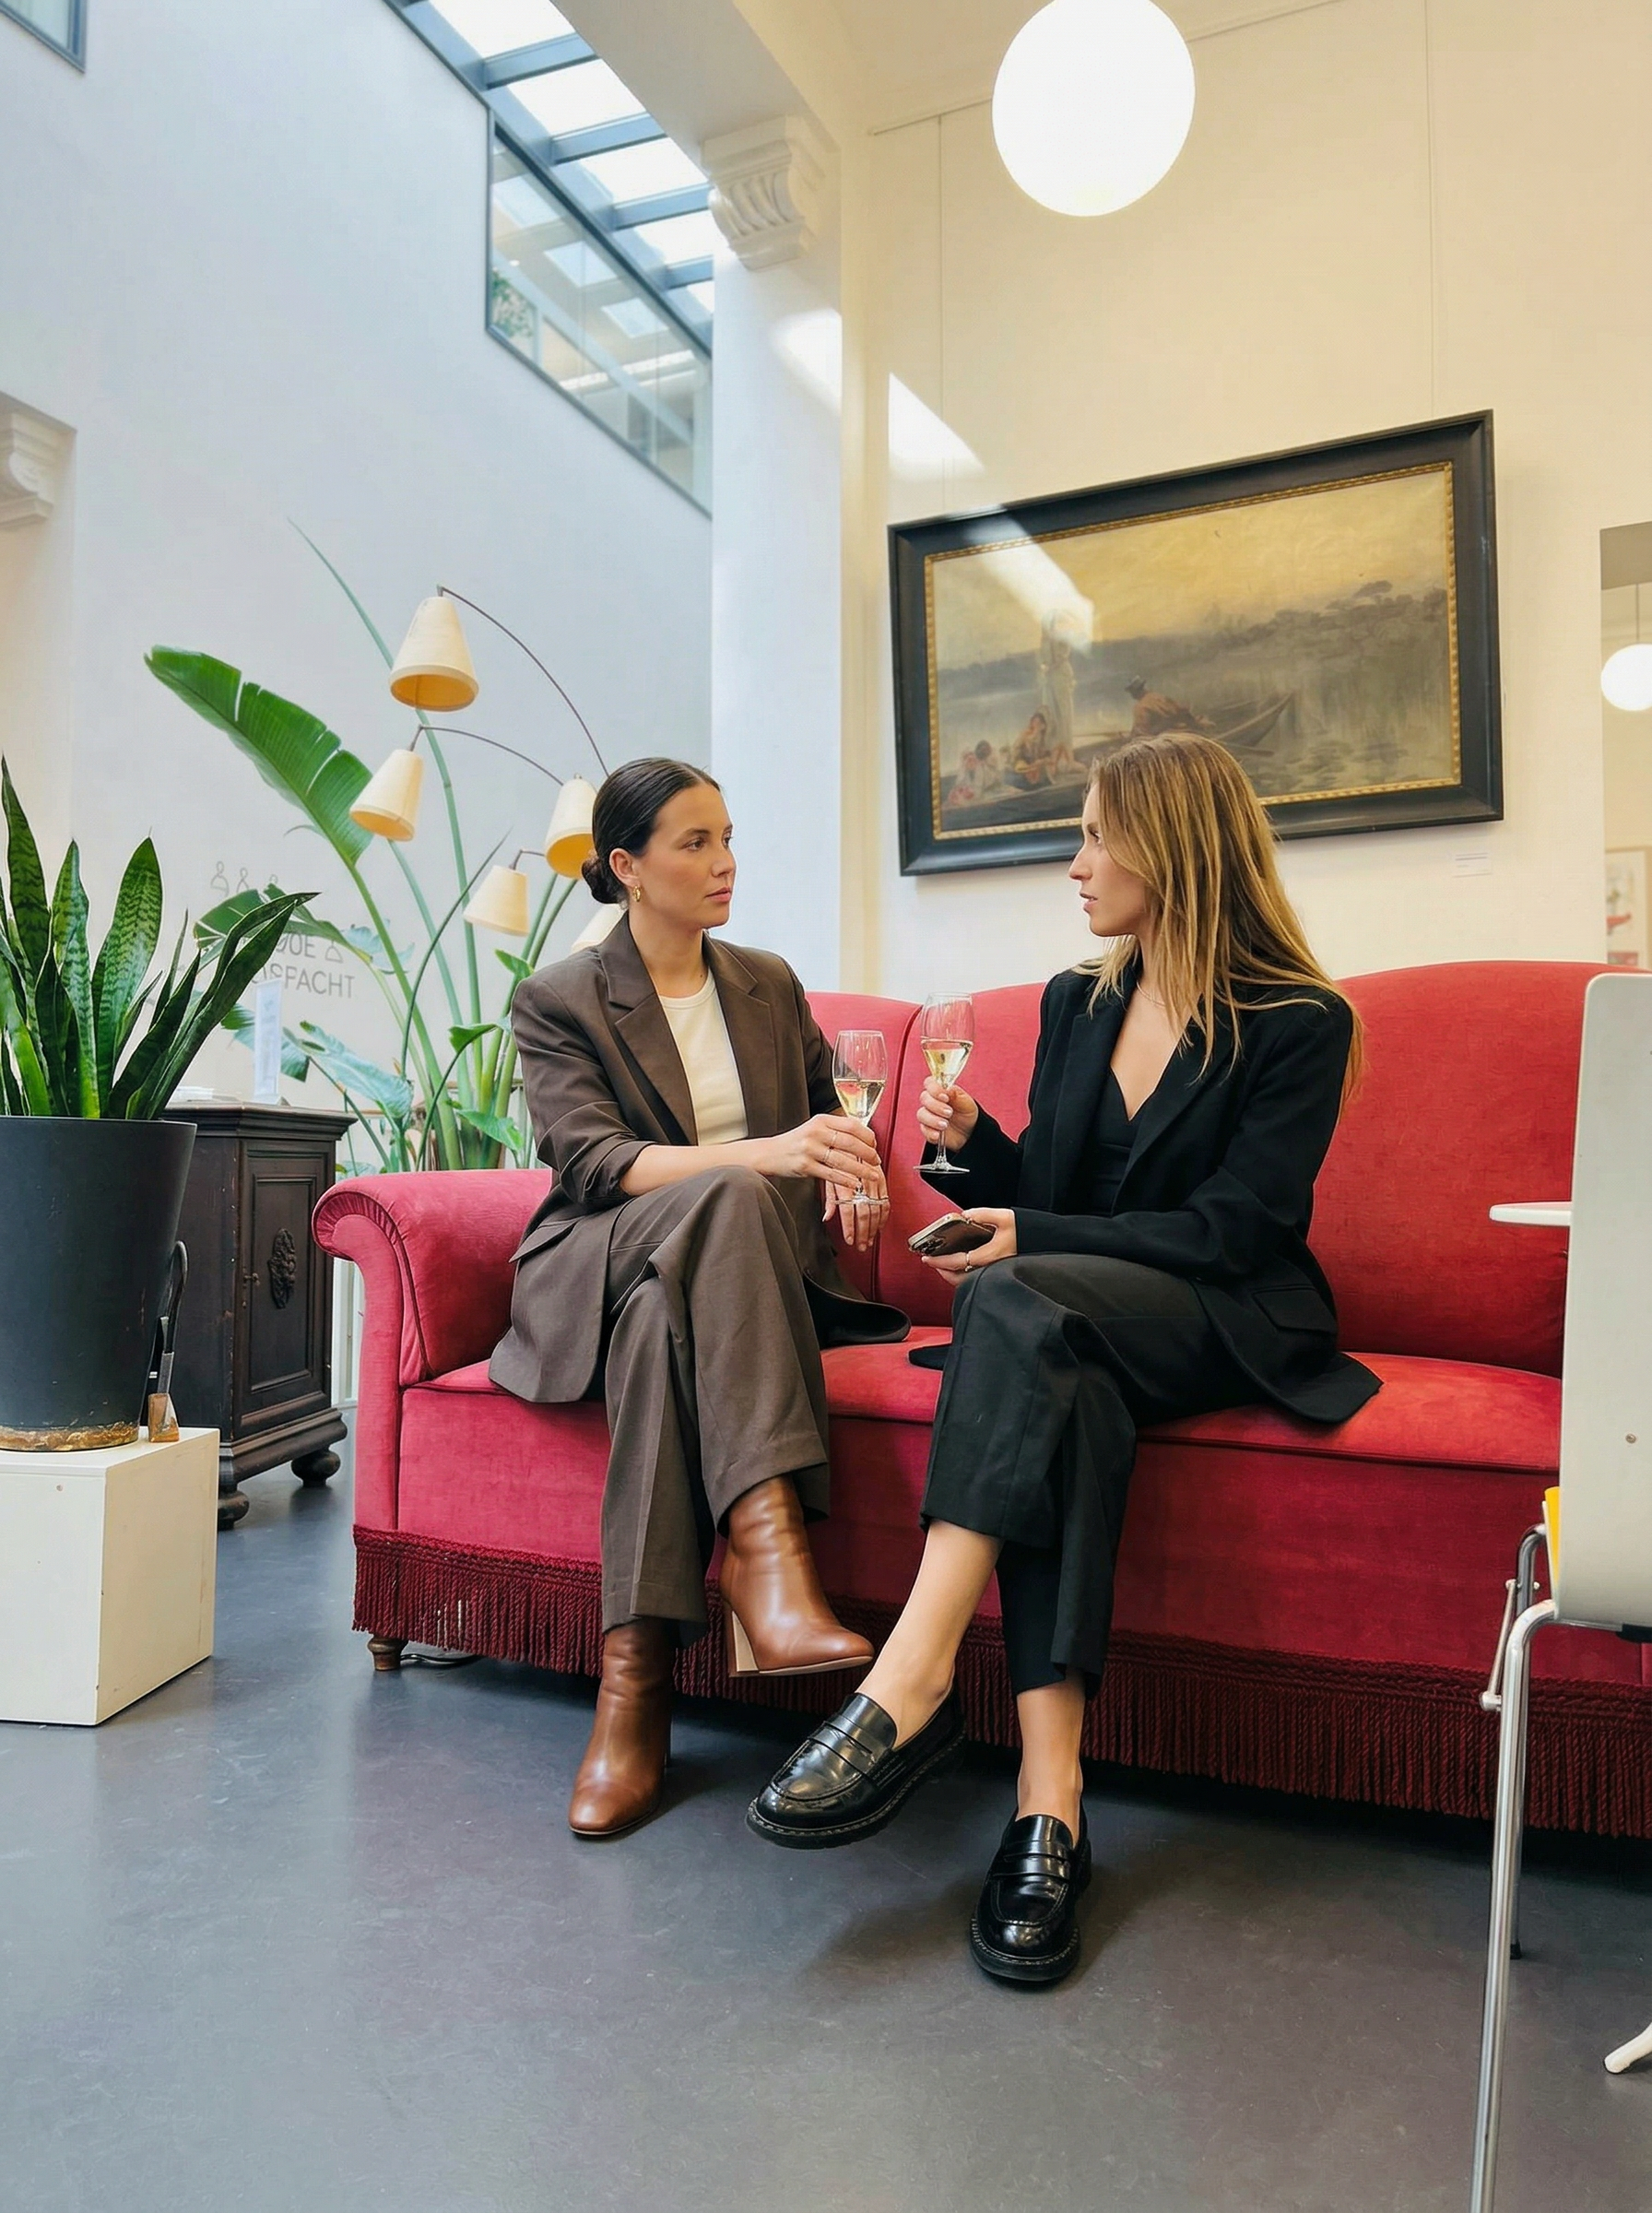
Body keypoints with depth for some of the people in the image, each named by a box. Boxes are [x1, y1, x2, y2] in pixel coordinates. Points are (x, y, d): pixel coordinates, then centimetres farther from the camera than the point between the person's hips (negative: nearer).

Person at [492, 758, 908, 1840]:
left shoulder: (770, 984, 16)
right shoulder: (558, 1001, 2)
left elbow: (828, 1107, 27)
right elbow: (592, 1162, -14)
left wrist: (847, 1162, 0)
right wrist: (758, 1155, -31)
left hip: (740, 1268, 3)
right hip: (597, 1272, -3)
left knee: (667, 1309, -36)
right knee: (726, 1204, -38)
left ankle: (637, 1669, -38)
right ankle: (769, 1554, -49)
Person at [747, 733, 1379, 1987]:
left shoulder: (1301, 1024, -3)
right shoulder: (1078, 1003, 14)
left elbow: (1231, 1230, -11)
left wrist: (1031, 1241, -17)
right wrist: (974, 1142, -5)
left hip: (1236, 1326, -4)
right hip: (1084, 1322, 4)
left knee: (1021, 1303, -34)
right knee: (1057, 1379, -34)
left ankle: (912, 1684, -39)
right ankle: (1049, 1797, -38)